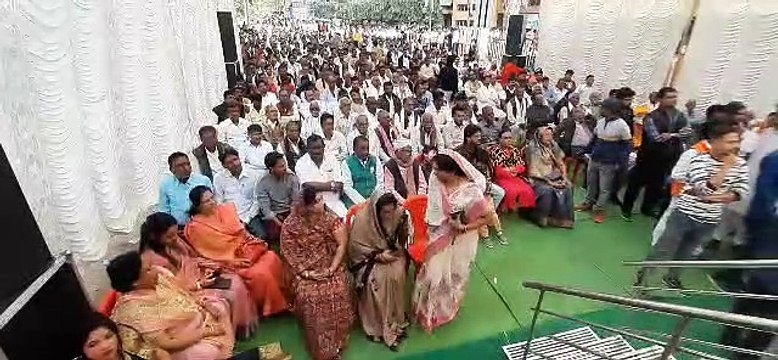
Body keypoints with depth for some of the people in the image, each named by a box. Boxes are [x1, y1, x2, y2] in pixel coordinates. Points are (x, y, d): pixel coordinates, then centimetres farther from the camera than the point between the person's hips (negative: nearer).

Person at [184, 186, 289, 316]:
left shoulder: (225, 209, 6)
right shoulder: (195, 228, -7)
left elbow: (241, 230, 9)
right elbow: (209, 255, -8)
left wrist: (255, 243, -9)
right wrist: (234, 262, -16)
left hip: (246, 249, 5)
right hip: (230, 261, -5)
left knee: (271, 258, -21)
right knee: (259, 274, -26)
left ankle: (284, 296, -6)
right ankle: (269, 308, -3)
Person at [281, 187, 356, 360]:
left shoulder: (332, 219, -8)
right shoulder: (290, 224, -9)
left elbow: (341, 245, -7)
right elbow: (289, 252, -4)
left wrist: (332, 269, -14)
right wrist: (305, 271, -12)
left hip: (331, 266, 0)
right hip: (306, 270, 0)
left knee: (337, 292, -25)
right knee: (308, 295, -26)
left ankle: (335, 345, -3)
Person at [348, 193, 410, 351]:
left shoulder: (399, 214, -14)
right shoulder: (362, 219, -24)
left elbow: (403, 238, 4)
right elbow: (355, 246, -16)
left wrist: (397, 251, -13)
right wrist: (379, 255, -21)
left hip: (391, 253, 3)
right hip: (369, 257, -3)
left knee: (397, 274, -23)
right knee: (376, 279, -26)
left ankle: (396, 320, -2)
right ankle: (378, 326, -6)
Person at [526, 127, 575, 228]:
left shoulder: (554, 146, 10)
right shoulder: (533, 148, -9)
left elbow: (561, 164, 12)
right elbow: (533, 170, -14)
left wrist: (564, 177, -4)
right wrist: (548, 181, -18)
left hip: (555, 177, 6)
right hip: (540, 179, -6)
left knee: (568, 187, -17)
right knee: (547, 190, -31)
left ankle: (564, 217, -8)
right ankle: (541, 218, -14)